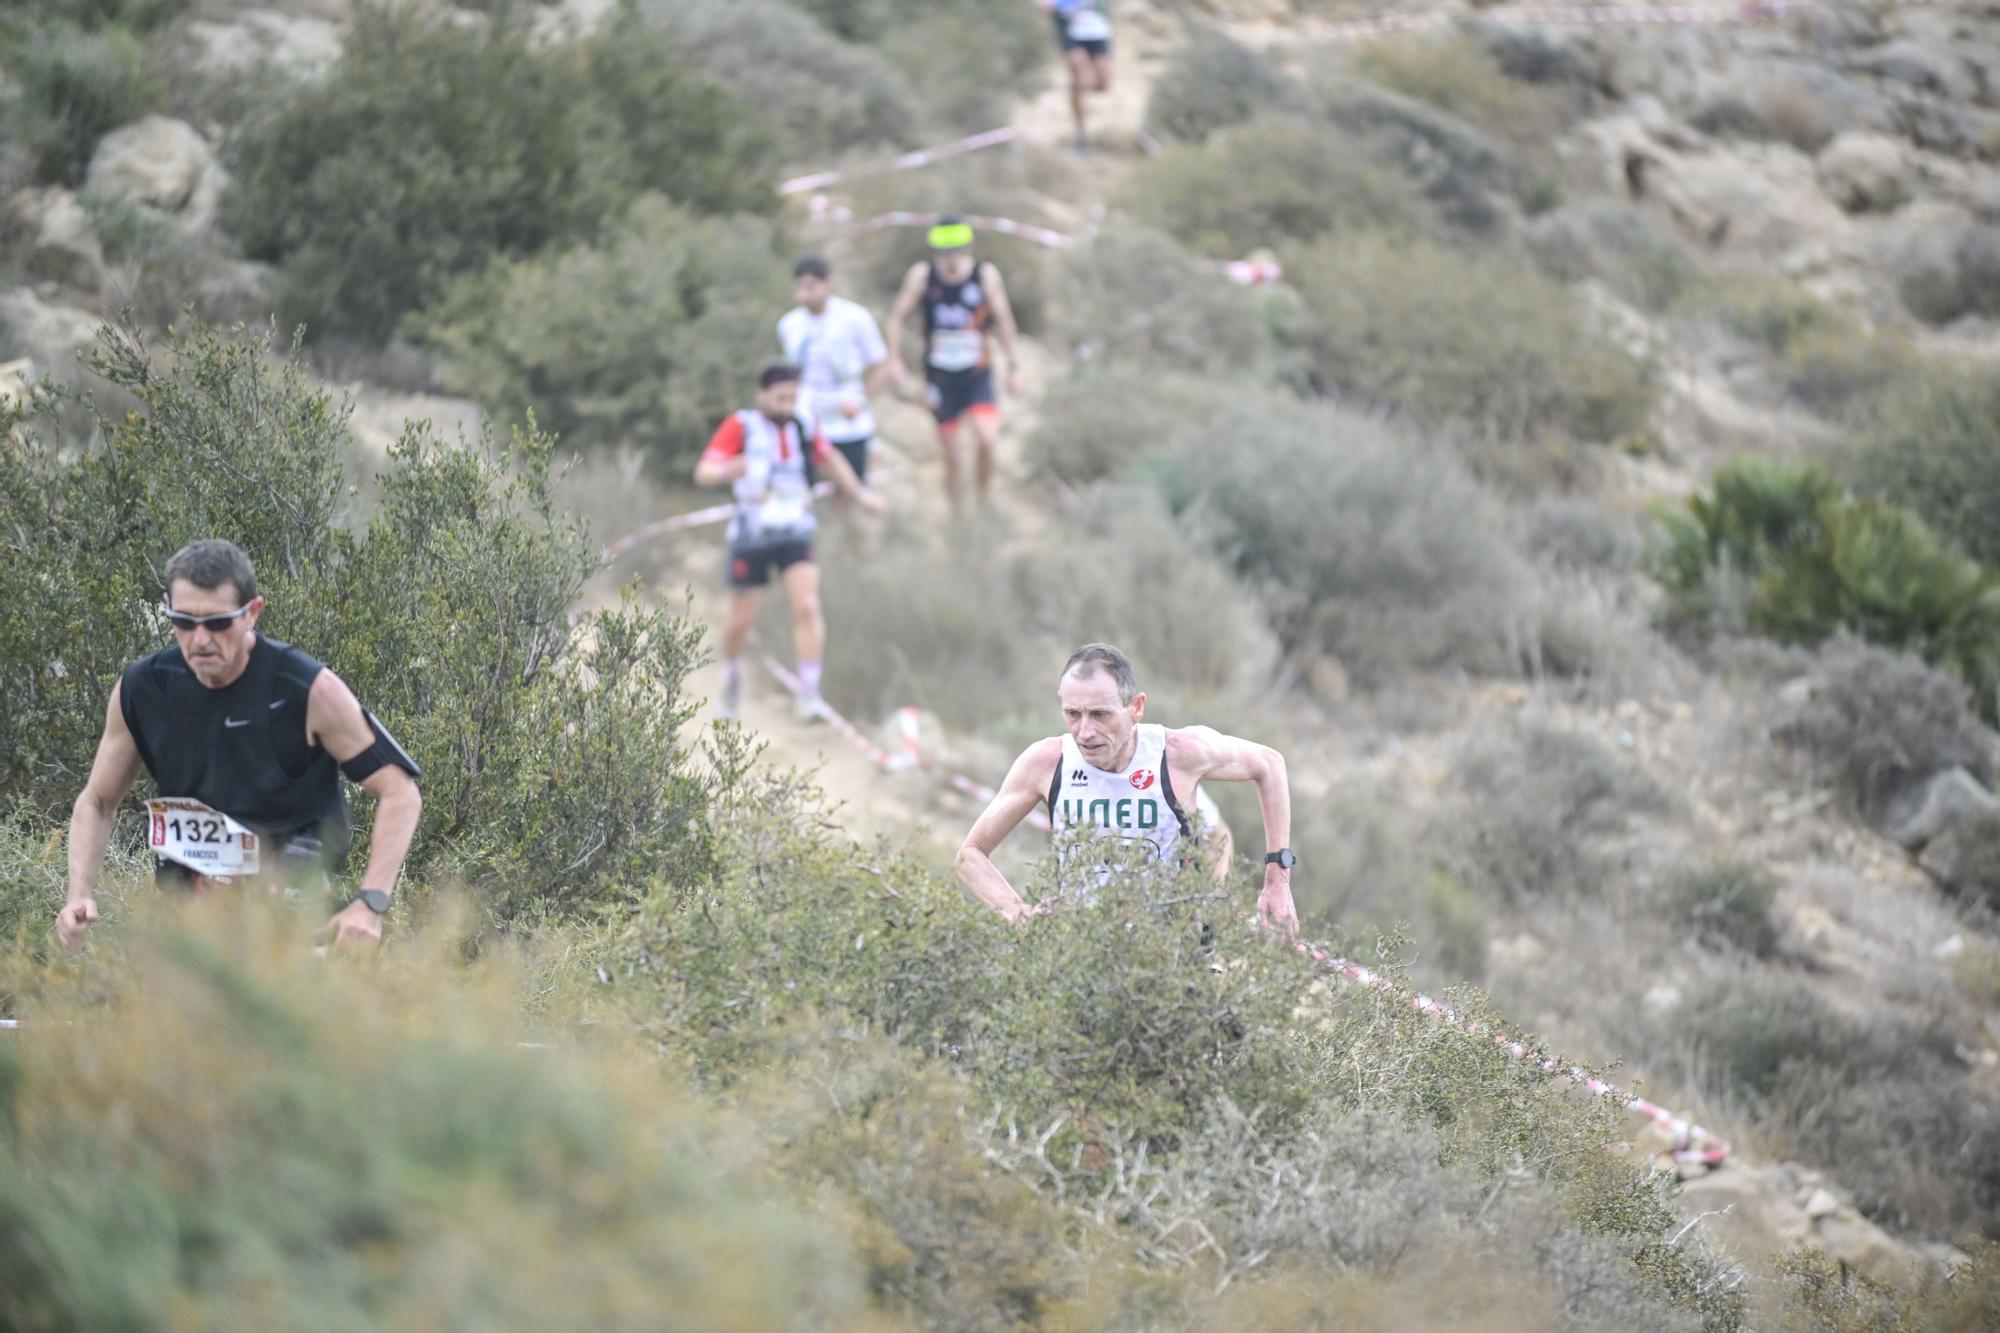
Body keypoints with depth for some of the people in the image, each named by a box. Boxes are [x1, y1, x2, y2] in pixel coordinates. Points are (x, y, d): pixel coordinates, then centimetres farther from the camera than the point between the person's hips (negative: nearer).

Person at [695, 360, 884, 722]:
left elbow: (830, 459, 24)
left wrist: (860, 493, 22)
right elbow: (703, 473, -20)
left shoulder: (802, 428, 3)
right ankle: (731, 676, 38)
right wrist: (729, 470, -41)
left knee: (807, 608, -17)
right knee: (742, 621, 7)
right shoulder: (741, 427, -10)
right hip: (751, 538, -2)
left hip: (795, 535, 2)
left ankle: (809, 696, -16)